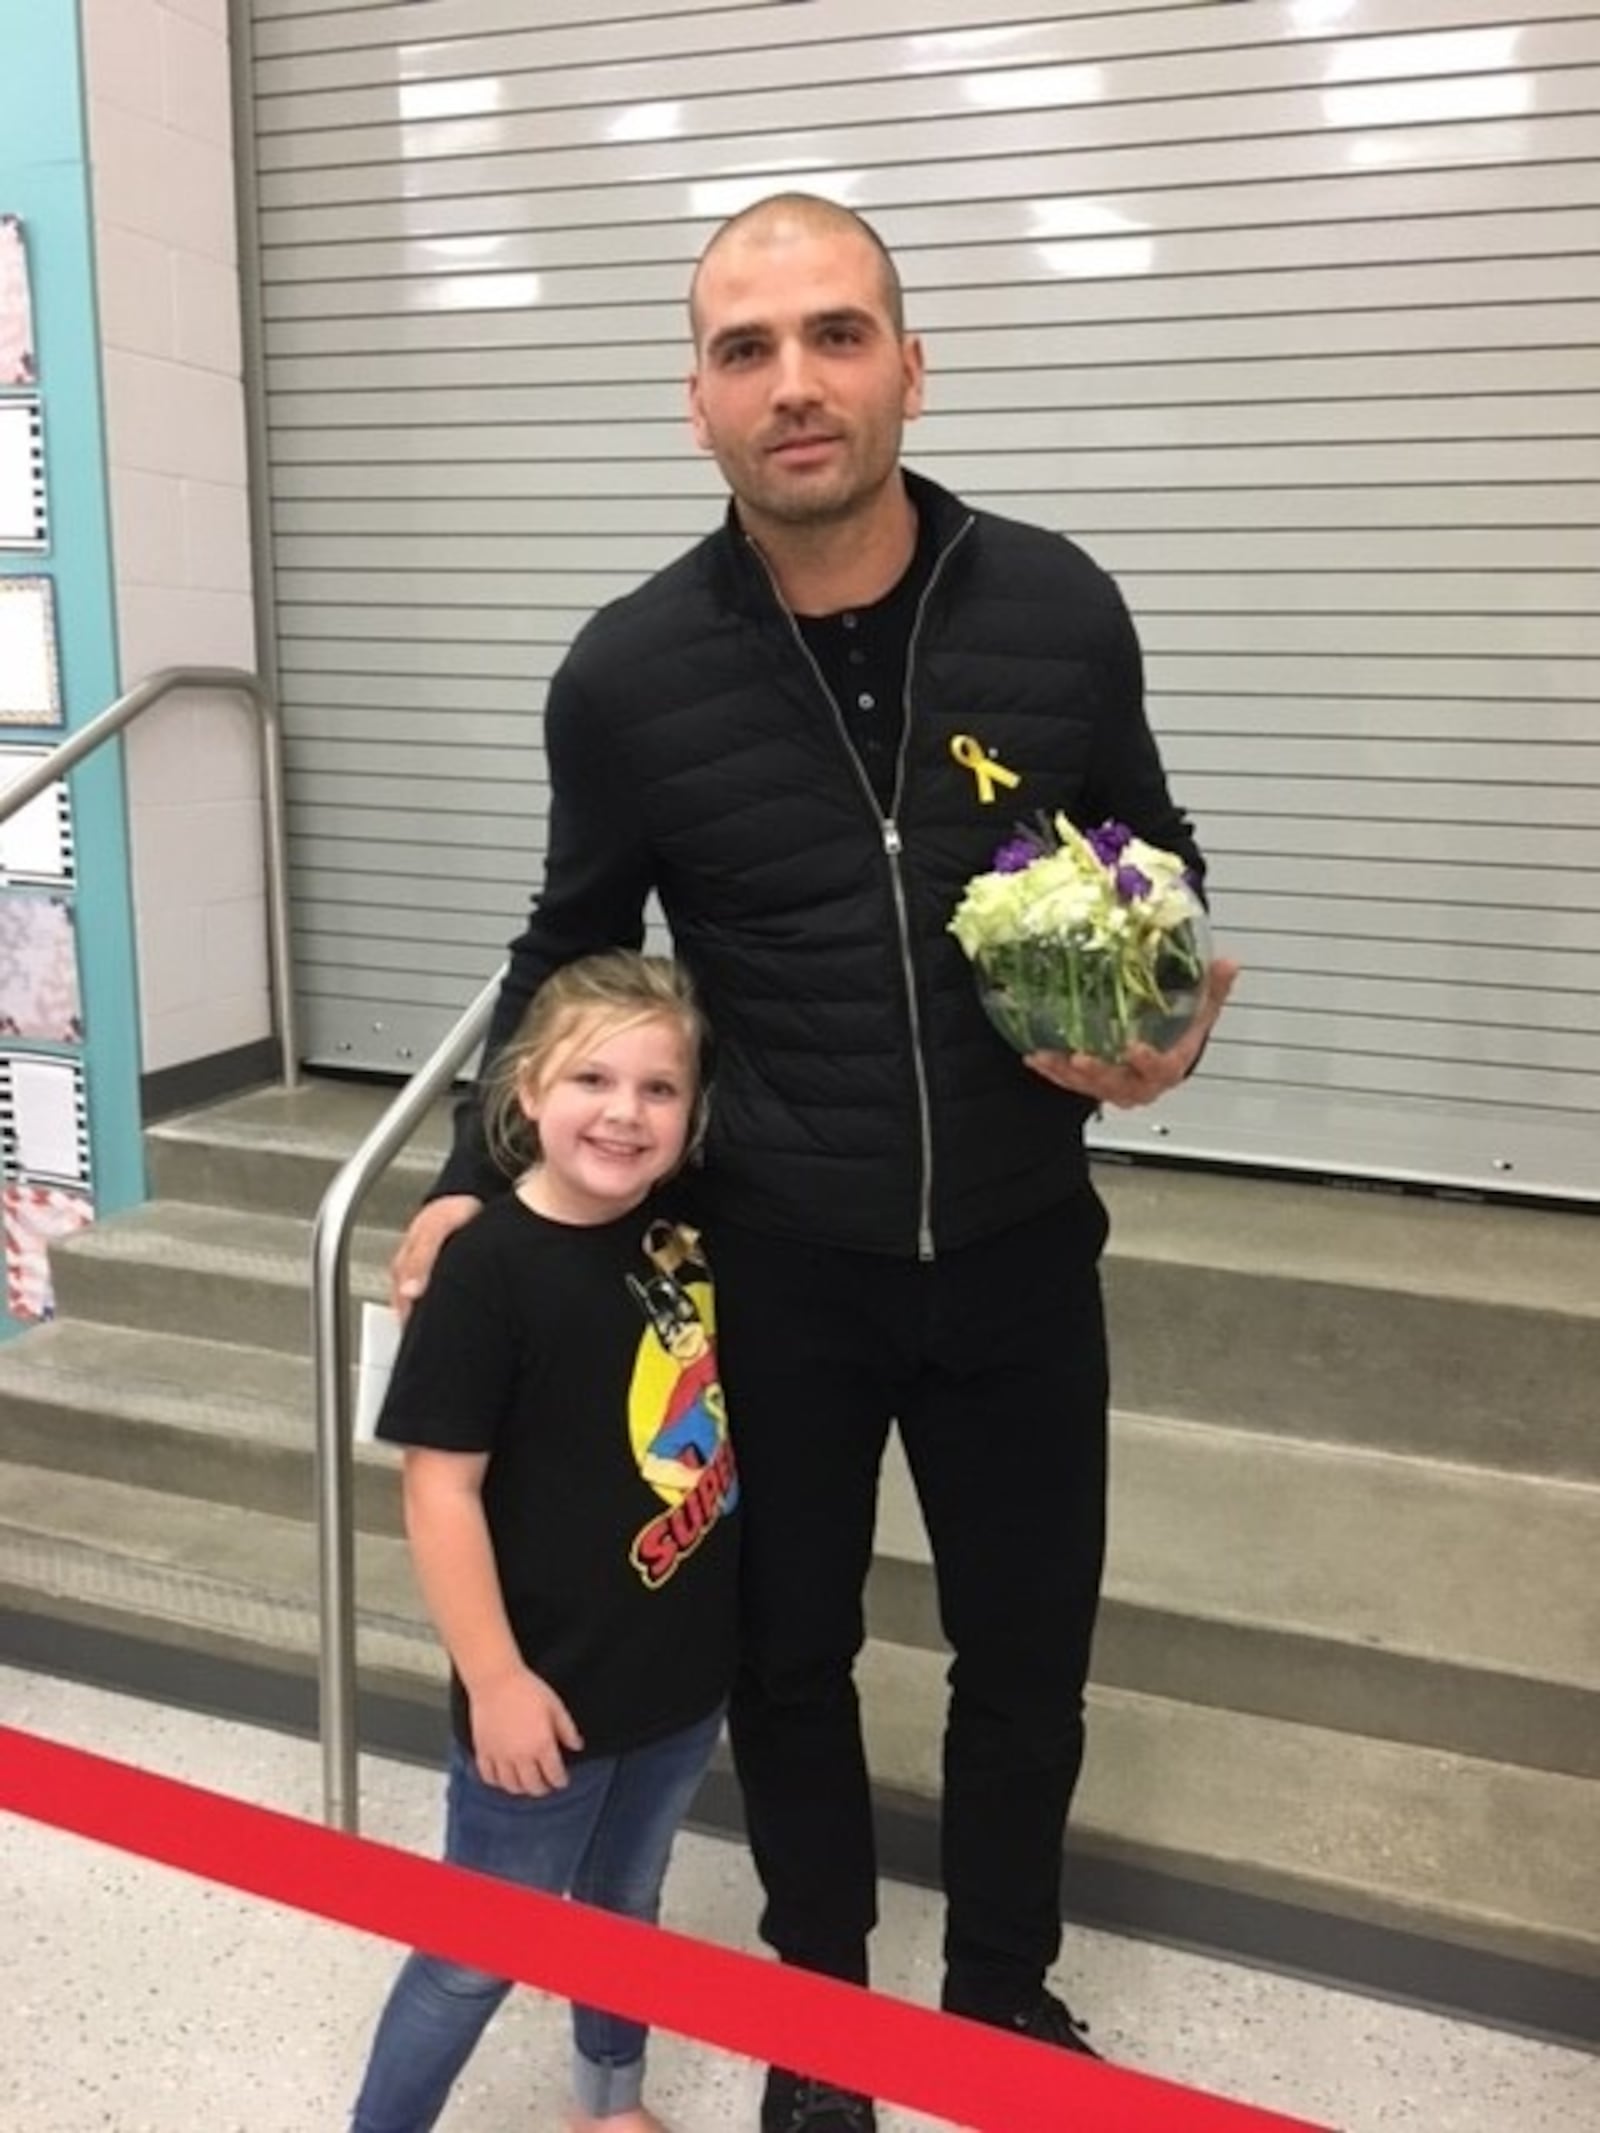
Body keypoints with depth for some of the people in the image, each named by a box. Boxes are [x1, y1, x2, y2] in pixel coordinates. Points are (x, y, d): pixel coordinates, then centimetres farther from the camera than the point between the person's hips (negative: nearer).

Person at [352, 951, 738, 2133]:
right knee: (479, 1952, 11)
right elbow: (442, 1489, -19)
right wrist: (496, 1680, -17)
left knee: (627, 1907, 27)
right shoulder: (490, 1267, -22)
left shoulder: (684, 1230, -5)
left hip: (685, 1671, 6)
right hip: (550, 1685, -6)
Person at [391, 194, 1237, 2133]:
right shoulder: (630, 675, -10)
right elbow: (571, 951, 5)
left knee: (1026, 1651, 17)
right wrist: (475, 1181, 0)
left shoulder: (1056, 612, -9)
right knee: (789, 1656, 17)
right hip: (771, 1269, -1)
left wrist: (1171, 1021, -12)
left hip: (1017, 1251, 1)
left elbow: (1160, 871, 7)